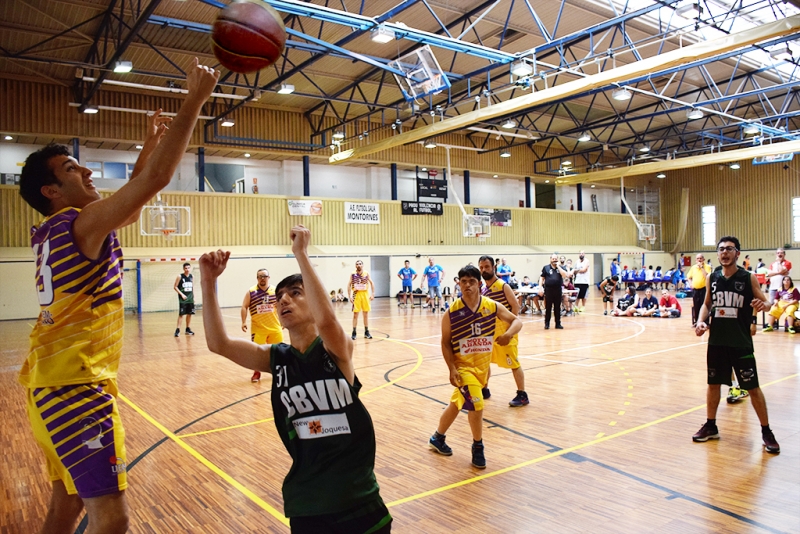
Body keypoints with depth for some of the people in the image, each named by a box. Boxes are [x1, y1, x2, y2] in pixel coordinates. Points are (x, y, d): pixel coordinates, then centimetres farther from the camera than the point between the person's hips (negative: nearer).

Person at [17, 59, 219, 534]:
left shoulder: (55, 231, 15)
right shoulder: (81, 222, -12)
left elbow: (129, 208, 25)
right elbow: (157, 180, -21)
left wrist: (150, 145, 22)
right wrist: (195, 99, -16)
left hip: (53, 383, 10)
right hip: (77, 386, -10)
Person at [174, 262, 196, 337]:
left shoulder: (192, 277, 7)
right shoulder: (180, 276, -7)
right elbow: (175, 287, -5)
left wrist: (193, 296, 11)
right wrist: (181, 294, -14)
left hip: (190, 299, 5)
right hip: (183, 299, -5)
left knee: (190, 314, 7)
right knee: (181, 314, -7)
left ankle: (187, 329, 18)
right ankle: (178, 329, -4)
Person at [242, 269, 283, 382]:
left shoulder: (275, 291, 0)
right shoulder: (251, 292, -4)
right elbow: (244, 307, -2)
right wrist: (244, 322, -11)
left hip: (274, 327, 2)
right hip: (258, 328, -2)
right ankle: (256, 373, 18)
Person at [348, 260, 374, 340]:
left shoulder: (366, 273, -1)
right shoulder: (353, 274, -4)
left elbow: (371, 283, 5)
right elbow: (349, 285, -2)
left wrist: (372, 294, -3)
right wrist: (350, 296, -9)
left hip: (365, 294, 2)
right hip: (356, 294, -1)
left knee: (366, 314, 7)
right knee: (355, 314, -1)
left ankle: (366, 332, 16)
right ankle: (354, 333, 6)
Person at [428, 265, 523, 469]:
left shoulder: (492, 306, -7)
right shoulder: (452, 312, -14)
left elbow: (517, 321, -1)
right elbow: (445, 343, -7)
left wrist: (508, 334, -23)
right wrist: (452, 369, -17)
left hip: (482, 366, 4)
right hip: (463, 366, -4)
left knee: (457, 403, 17)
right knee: (476, 404, -18)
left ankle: (437, 438, 40)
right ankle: (478, 447, 8)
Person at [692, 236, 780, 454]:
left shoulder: (749, 278, -7)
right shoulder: (712, 278, 2)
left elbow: (765, 302, -3)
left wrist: (763, 305, -26)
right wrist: (701, 321, -4)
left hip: (741, 342, -3)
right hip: (716, 341, 3)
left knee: (753, 387, 3)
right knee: (713, 383, 12)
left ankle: (766, 432, 18)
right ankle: (711, 426, 26)